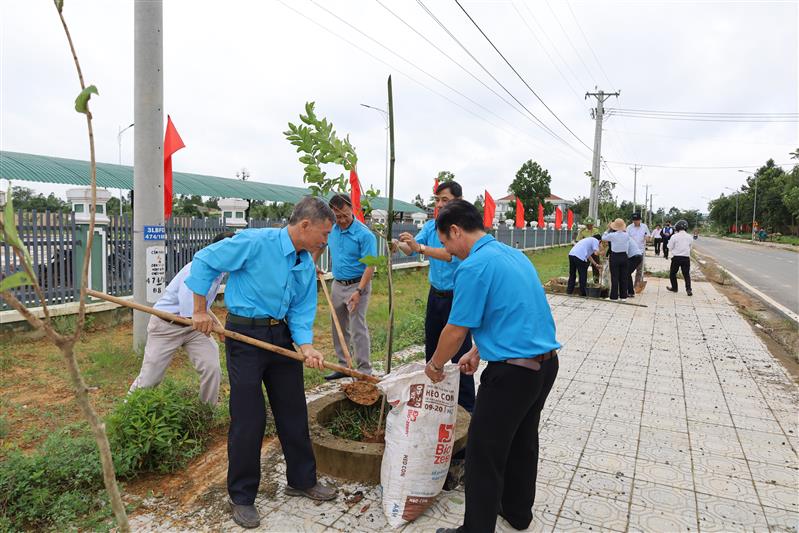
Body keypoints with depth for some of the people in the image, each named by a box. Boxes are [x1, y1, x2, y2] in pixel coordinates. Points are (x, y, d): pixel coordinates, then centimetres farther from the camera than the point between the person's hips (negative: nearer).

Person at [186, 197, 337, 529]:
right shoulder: (256, 241, -17)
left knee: (294, 411, 13)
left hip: (281, 334, 7)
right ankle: (242, 497, 19)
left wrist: (306, 347, -13)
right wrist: (200, 311, -10)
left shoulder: (307, 266, 4)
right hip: (245, 334, -6)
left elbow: (301, 313, 4)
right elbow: (205, 261, -11)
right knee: (248, 418, 0)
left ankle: (302, 480, 32)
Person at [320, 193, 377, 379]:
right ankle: (343, 366, 28)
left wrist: (358, 291, -28)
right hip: (337, 285, 7)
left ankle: (364, 372, 3)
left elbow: (370, 266, -21)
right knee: (338, 328, 14)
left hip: (357, 285, -7)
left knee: (358, 330, -6)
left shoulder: (365, 235, -18)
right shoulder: (332, 230, 3)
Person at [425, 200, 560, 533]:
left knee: (485, 455, 4)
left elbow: (456, 329, -12)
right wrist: (477, 352, 22)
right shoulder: (513, 254, 11)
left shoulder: (473, 266, -17)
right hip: (547, 362, 10)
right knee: (523, 441, 24)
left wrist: (435, 364, 5)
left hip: (513, 371, -10)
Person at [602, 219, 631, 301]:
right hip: (624, 256, 3)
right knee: (623, 277, 10)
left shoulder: (612, 235, -13)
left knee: (614, 277, 1)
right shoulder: (626, 235, -4)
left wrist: (608, 229, 13)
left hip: (615, 257, -3)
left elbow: (603, 238, 5)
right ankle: (623, 296, 16)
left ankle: (614, 296, 3)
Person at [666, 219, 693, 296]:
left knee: (672, 273, 16)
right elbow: (690, 247, 10)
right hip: (686, 258, 3)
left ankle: (674, 288, 22)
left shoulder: (674, 236, -12)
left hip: (676, 257, -3)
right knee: (686, 274, 8)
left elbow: (670, 246, -4)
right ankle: (688, 289, -5)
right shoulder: (690, 237, -1)